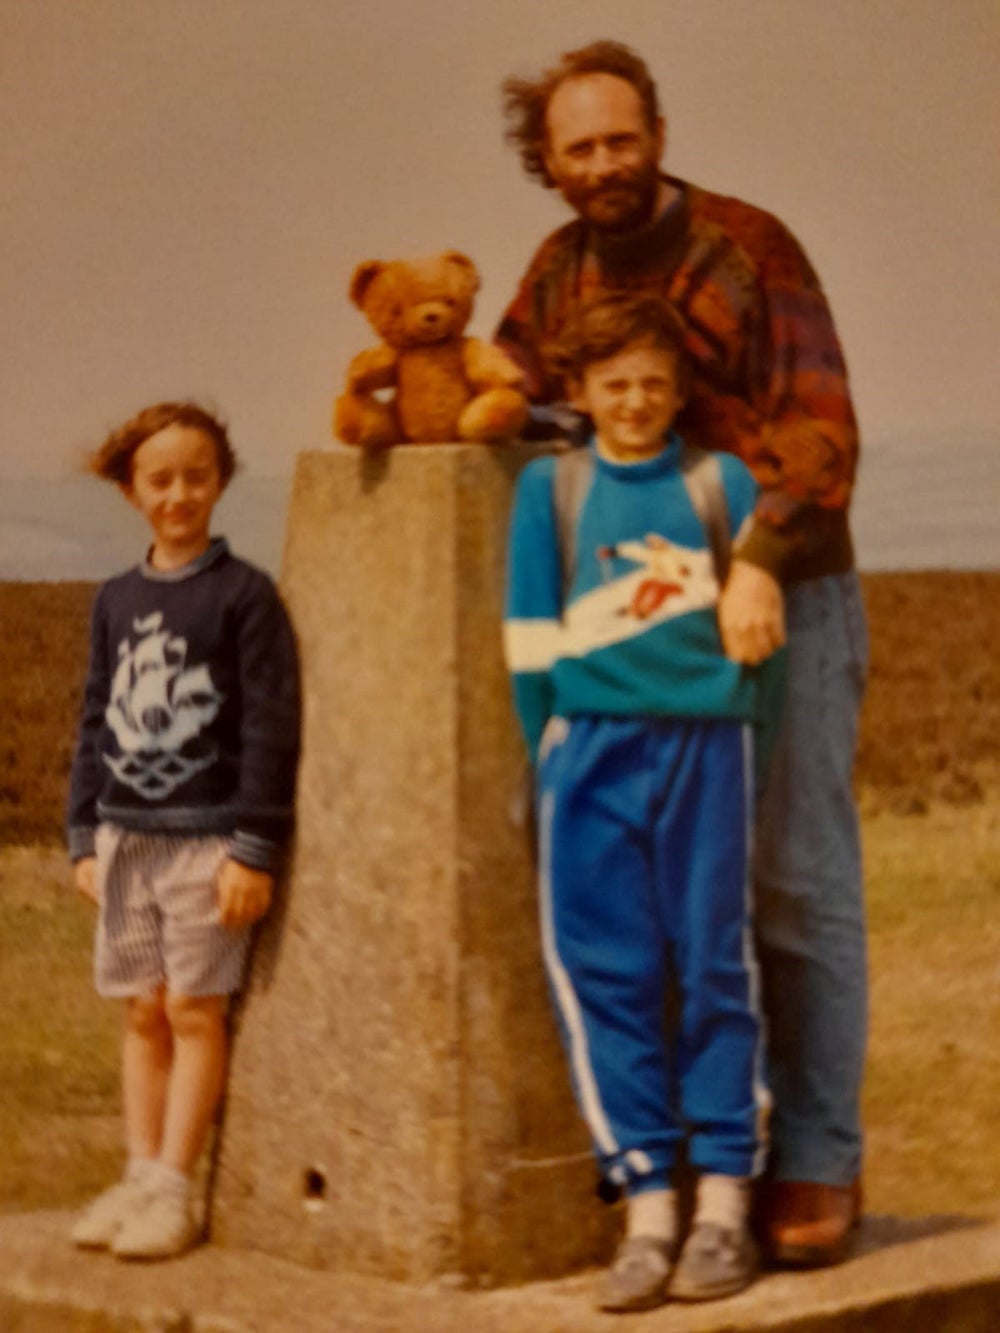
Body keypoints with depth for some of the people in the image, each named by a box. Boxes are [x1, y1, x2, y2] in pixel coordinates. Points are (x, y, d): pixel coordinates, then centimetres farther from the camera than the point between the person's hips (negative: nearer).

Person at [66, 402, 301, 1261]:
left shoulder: (244, 595, -6)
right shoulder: (117, 601, 11)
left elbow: (271, 728, -8)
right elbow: (96, 724, 15)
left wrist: (255, 849, -12)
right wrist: (86, 836, 10)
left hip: (208, 836, -5)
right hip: (127, 836, 5)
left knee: (194, 1009, -2)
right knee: (142, 1012, 8)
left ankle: (174, 1189, 2)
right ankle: (142, 1177, 14)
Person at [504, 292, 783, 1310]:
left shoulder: (723, 483, 6)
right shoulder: (549, 487, 8)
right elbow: (530, 643, 9)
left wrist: (745, 774, 4)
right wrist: (550, 764, 6)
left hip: (706, 747, -1)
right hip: (591, 754, 1)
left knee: (714, 971, 2)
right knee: (604, 978, -1)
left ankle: (723, 1206, 9)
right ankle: (647, 1212, 5)